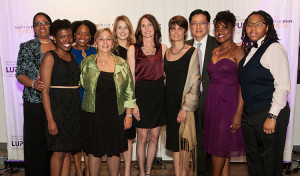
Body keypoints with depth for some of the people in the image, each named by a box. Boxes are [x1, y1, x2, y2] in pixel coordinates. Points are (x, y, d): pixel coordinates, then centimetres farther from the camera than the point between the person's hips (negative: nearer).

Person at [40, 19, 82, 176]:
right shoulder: (50, 57, -7)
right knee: (59, 151, 1)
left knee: (68, 150, 13)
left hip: (73, 108, 6)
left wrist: (78, 110, 10)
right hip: (57, 107, -6)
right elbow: (45, 91, -12)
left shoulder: (72, 56, 12)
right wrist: (50, 119, -17)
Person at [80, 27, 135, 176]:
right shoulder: (87, 63, 2)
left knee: (114, 151, 10)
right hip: (93, 113, 0)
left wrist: (129, 114, 0)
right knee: (94, 151, 8)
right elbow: (82, 83, 13)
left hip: (116, 114, 1)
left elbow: (129, 91, 4)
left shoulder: (122, 64, 3)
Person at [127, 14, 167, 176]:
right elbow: (131, 77, -1)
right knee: (142, 137, 2)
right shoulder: (133, 49, 3)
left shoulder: (163, 48, 10)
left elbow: (166, 73, 11)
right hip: (141, 93, -2)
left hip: (158, 94, 3)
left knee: (154, 137, 8)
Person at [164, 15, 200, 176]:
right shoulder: (166, 53, 11)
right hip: (170, 103, 5)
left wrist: (186, 107, -15)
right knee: (174, 141, 11)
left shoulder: (192, 52, -6)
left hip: (185, 103, -5)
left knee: (184, 141, 2)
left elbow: (196, 83, -9)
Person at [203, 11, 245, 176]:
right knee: (223, 149, 13)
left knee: (219, 147, 3)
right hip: (212, 102, 6)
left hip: (228, 103, -6)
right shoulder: (215, 51, 13)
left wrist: (238, 113, -19)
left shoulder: (238, 51, -7)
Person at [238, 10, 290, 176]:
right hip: (249, 113, 8)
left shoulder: (274, 49, -12)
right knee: (252, 158, 18)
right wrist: (241, 113, 13)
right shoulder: (250, 50, 13)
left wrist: (272, 117, -20)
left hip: (268, 114, -7)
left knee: (270, 161, 6)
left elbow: (283, 86, -18)